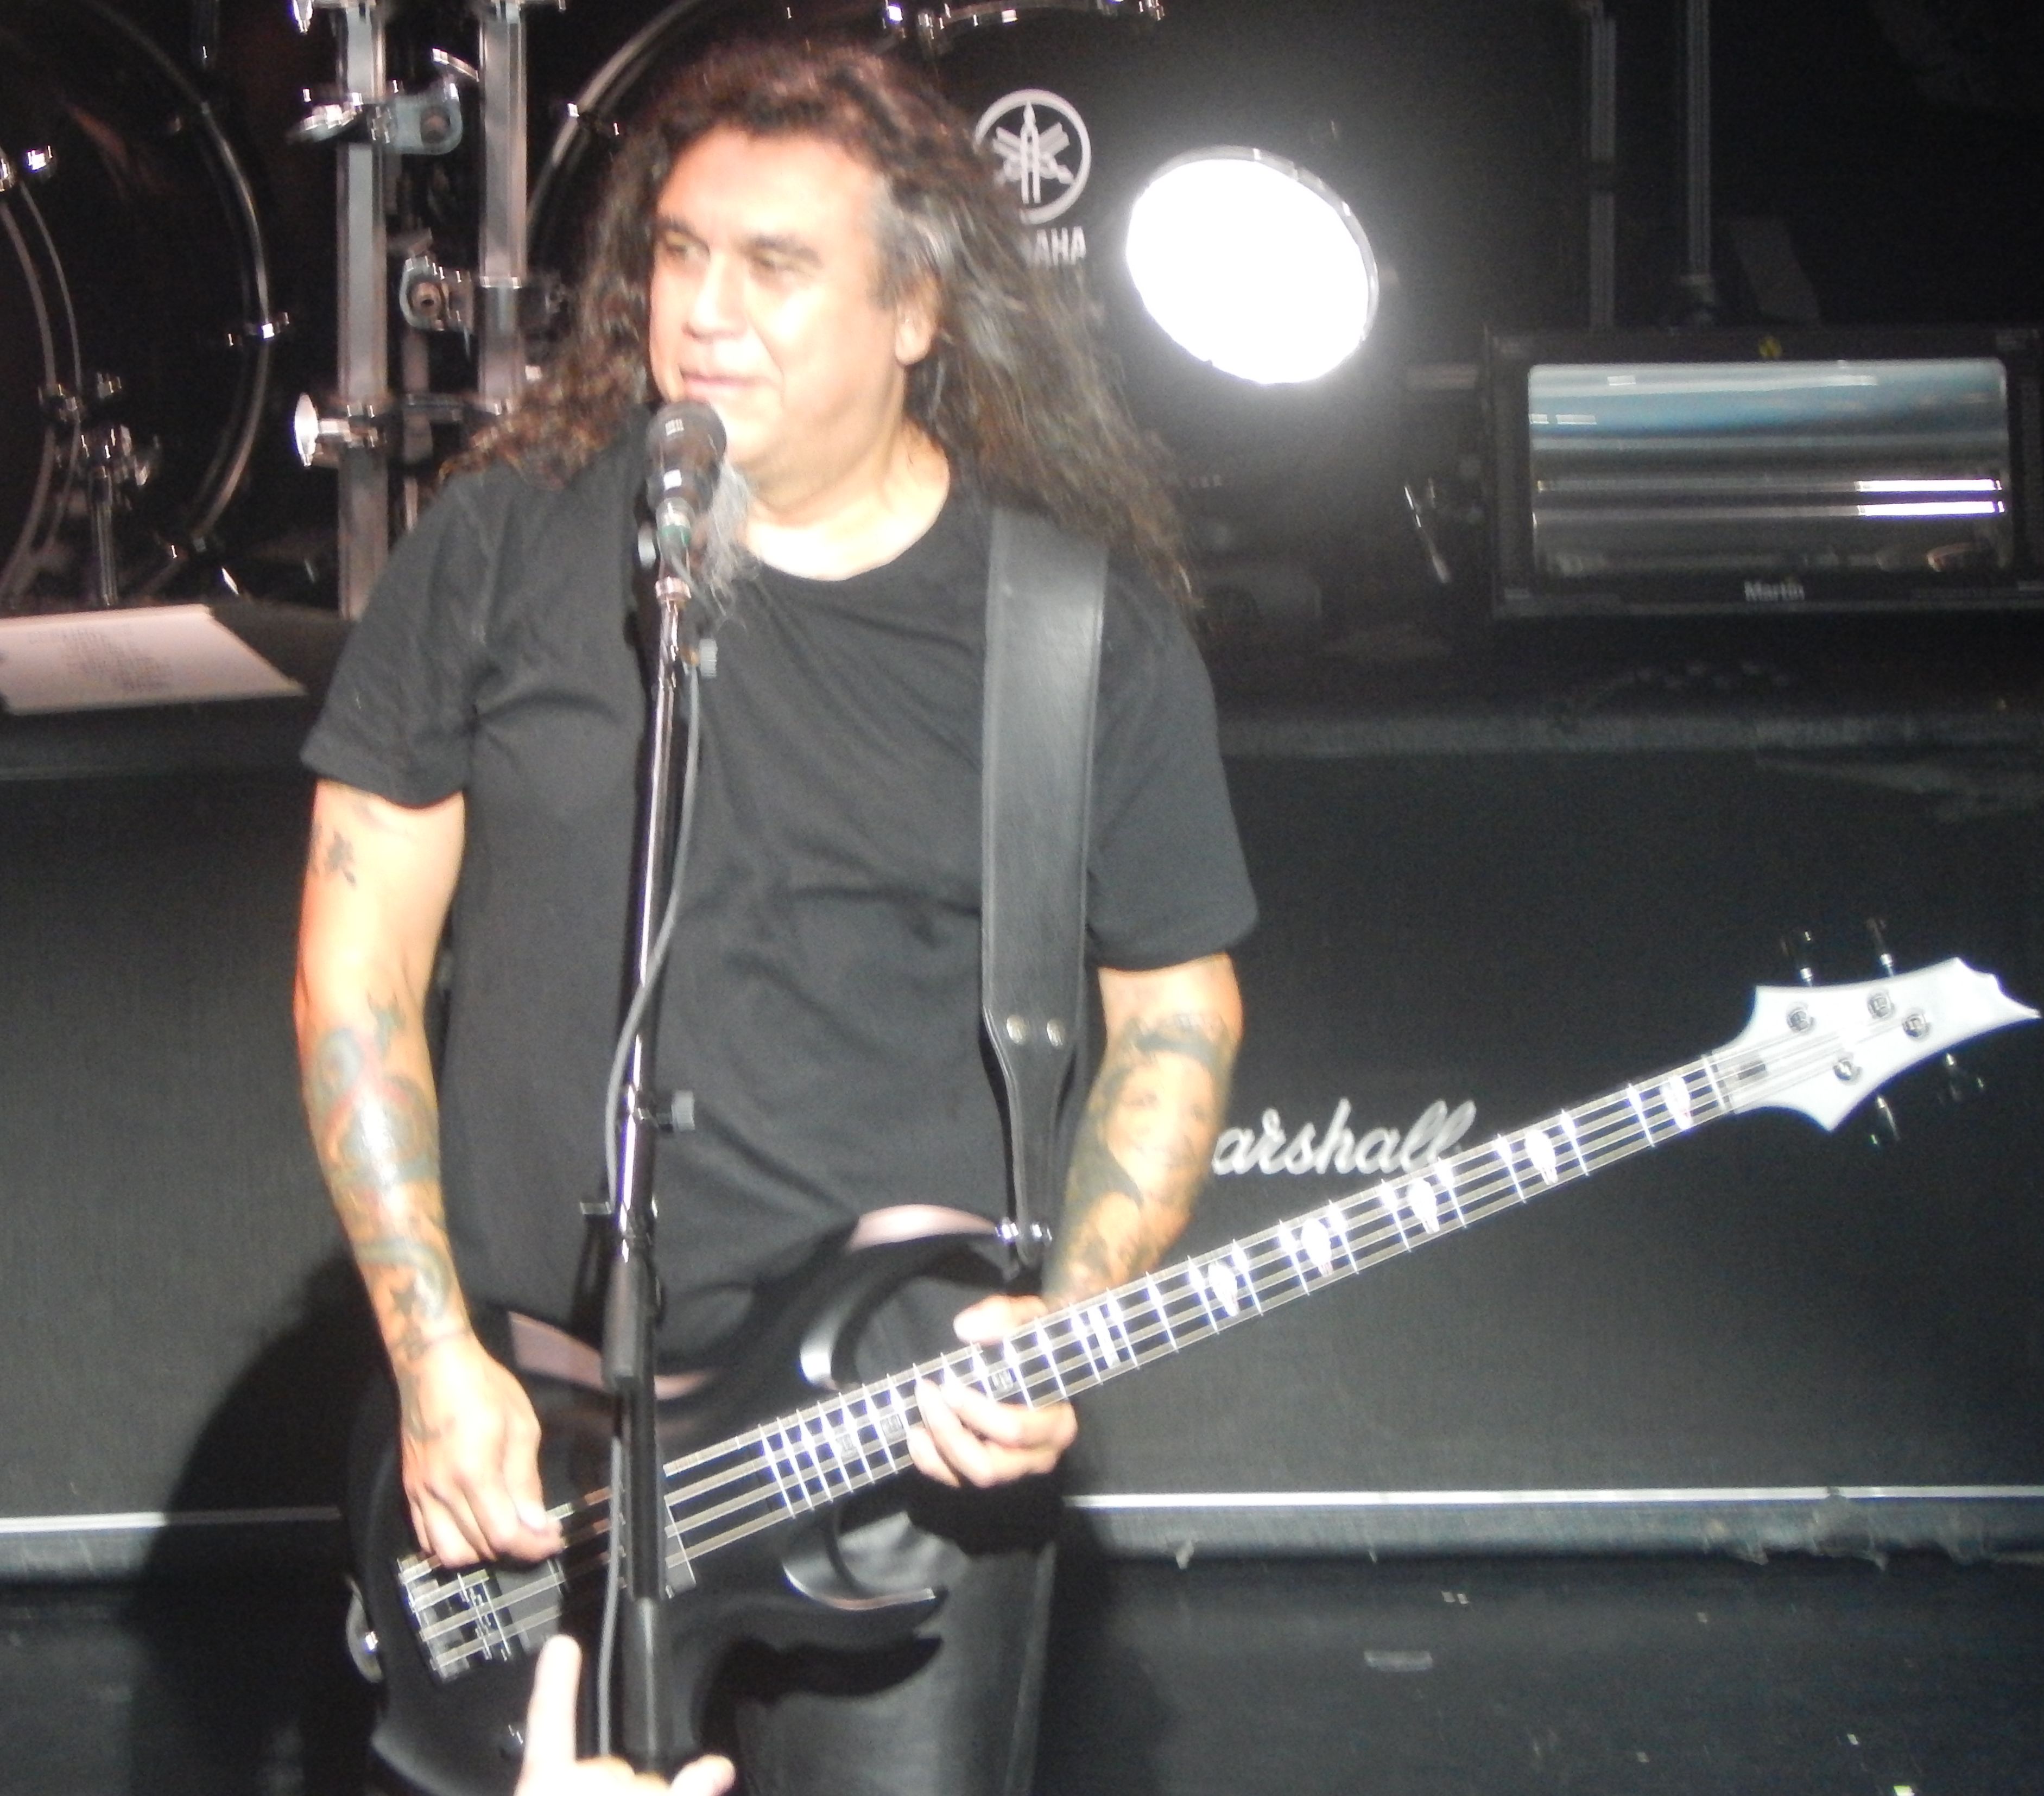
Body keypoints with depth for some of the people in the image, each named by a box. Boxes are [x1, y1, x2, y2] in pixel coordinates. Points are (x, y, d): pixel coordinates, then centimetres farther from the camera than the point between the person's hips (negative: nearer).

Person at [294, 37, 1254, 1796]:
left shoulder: (1091, 629, -1)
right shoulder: (507, 544, -1)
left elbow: (1177, 1012, 8)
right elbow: (360, 957, 2)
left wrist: (1070, 1328, -8)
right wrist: (438, 1361, -5)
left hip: (912, 1433, -1)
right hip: (522, 1418, 1)